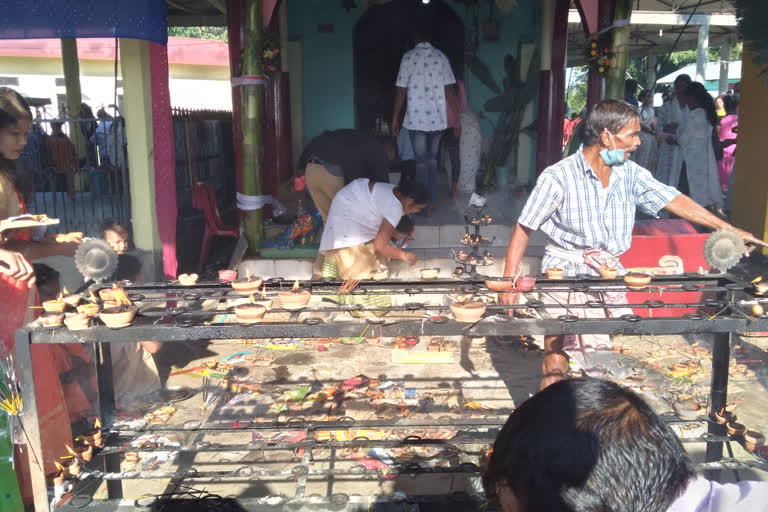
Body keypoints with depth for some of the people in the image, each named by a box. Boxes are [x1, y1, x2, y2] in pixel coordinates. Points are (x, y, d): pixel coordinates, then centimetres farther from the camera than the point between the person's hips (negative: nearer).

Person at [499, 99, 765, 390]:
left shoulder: (630, 174, 3)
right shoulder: (558, 177, -13)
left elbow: (672, 201, 7)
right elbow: (524, 228, -9)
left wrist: (728, 229, 6)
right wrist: (510, 279, -13)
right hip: (566, 275, -5)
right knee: (556, 362, -3)